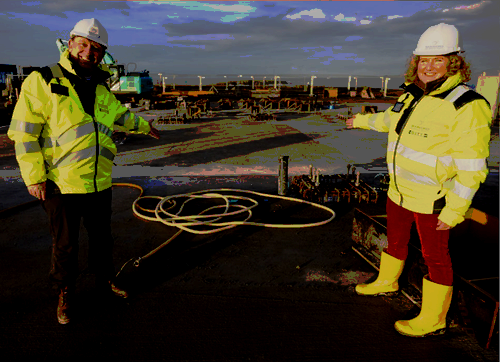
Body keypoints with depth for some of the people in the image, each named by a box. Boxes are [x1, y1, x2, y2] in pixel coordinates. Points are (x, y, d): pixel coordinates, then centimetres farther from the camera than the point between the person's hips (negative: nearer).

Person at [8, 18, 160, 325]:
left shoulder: (101, 90, 10)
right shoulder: (42, 82, -8)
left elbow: (121, 114, 31)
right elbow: (24, 132, -10)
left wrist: (144, 126, 44)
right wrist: (34, 176, -13)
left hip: (100, 183, 5)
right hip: (60, 184, -5)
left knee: (102, 237, 19)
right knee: (65, 244, 10)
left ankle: (105, 281, 41)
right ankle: (65, 293, 32)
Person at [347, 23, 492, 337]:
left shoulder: (467, 106, -20)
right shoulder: (413, 97, 4)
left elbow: (472, 167, -21)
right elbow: (391, 120, 26)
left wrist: (455, 210, -22)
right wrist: (362, 121, 39)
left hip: (433, 200, -8)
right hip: (400, 191, 8)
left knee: (434, 255, 6)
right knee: (396, 240, 24)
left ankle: (433, 320, 23)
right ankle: (387, 282, 48)